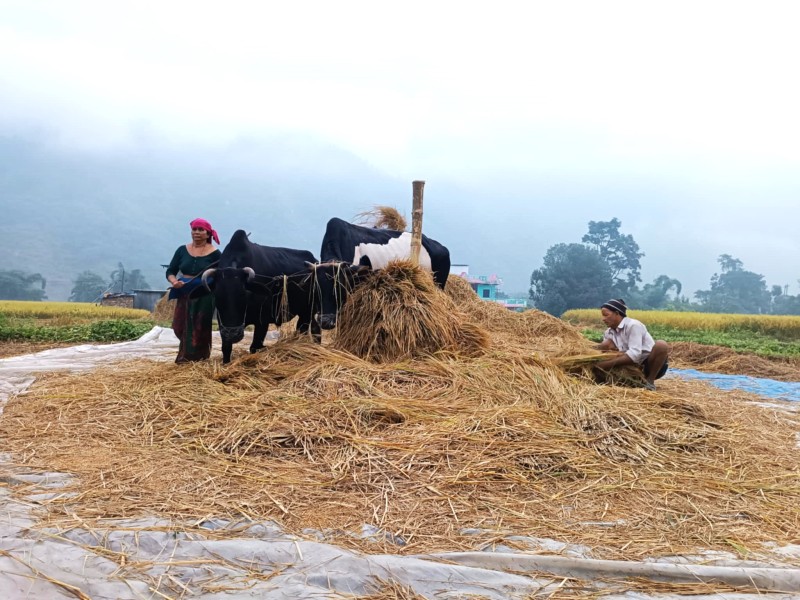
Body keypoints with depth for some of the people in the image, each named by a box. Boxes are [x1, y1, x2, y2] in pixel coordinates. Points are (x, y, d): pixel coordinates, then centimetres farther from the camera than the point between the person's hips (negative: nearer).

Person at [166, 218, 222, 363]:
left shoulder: (215, 254, -4)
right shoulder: (182, 250, 7)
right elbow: (170, 271, 8)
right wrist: (174, 281, -12)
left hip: (204, 298, -4)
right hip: (184, 296, 4)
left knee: (199, 330, 0)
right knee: (180, 327, 8)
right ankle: (186, 358, 30)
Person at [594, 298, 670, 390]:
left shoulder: (633, 325, -18)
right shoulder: (609, 333, 4)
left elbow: (634, 354, -30)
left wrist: (607, 364, -34)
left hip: (651, 365, -6)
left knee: (661, 344, -35)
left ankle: (650, 381, -17)